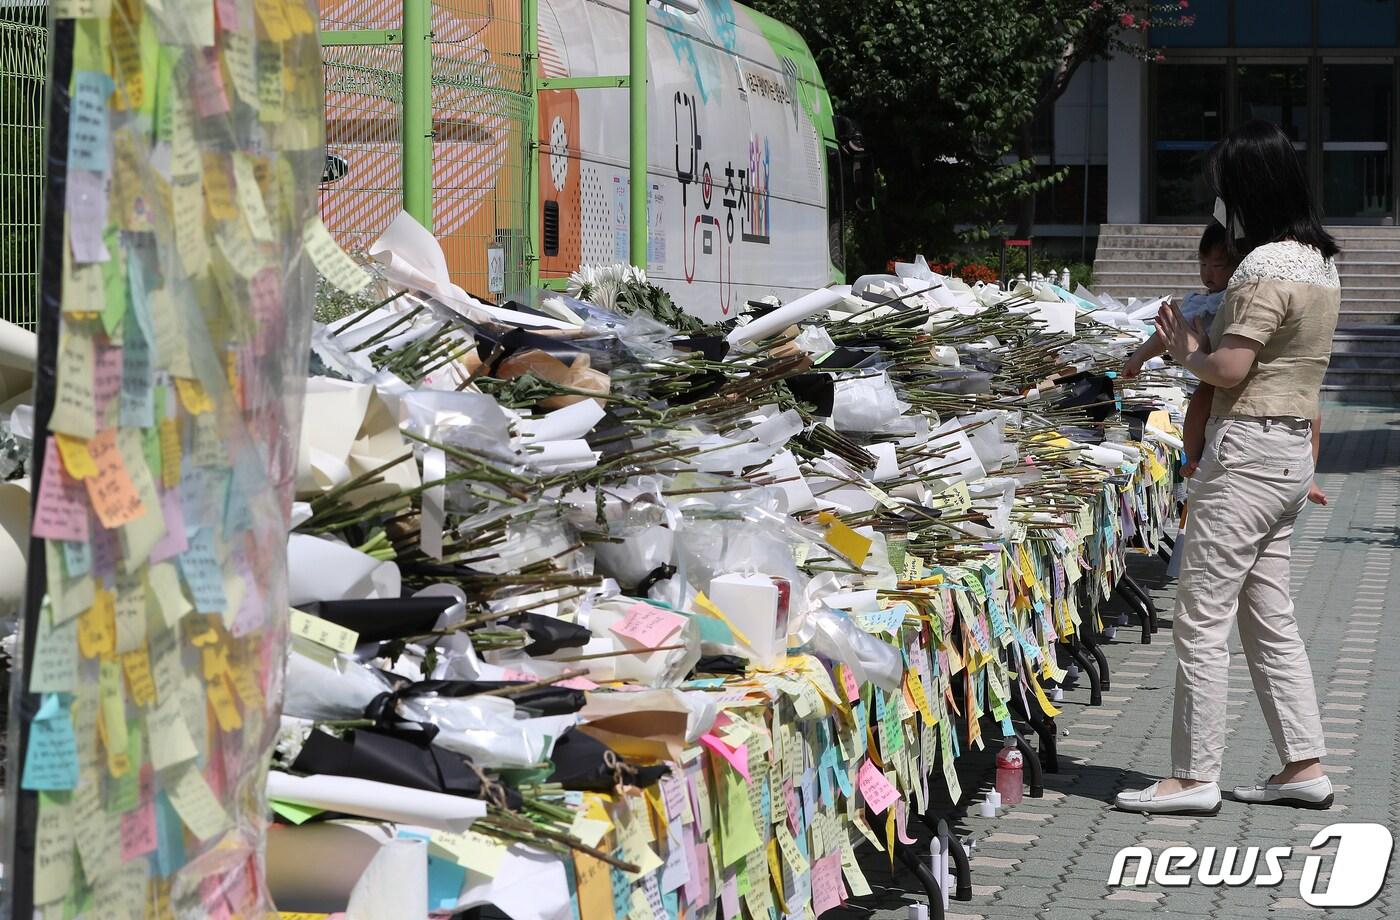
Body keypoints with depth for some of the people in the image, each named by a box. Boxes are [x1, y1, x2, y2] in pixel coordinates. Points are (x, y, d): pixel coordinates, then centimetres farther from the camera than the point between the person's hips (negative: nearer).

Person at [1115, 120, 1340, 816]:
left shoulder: (1266, 268, -18)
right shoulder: (1319, 262, 13)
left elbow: (1229, 369, -20)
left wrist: (1188, 353, -1)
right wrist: (1199, 345, 8)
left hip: (1248, 453, -10)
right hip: (1292, 451, 10)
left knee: (1202, 618, -4)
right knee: (1269, 617, 14)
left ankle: (1195, 776, -1)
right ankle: (1304, 766, 15)